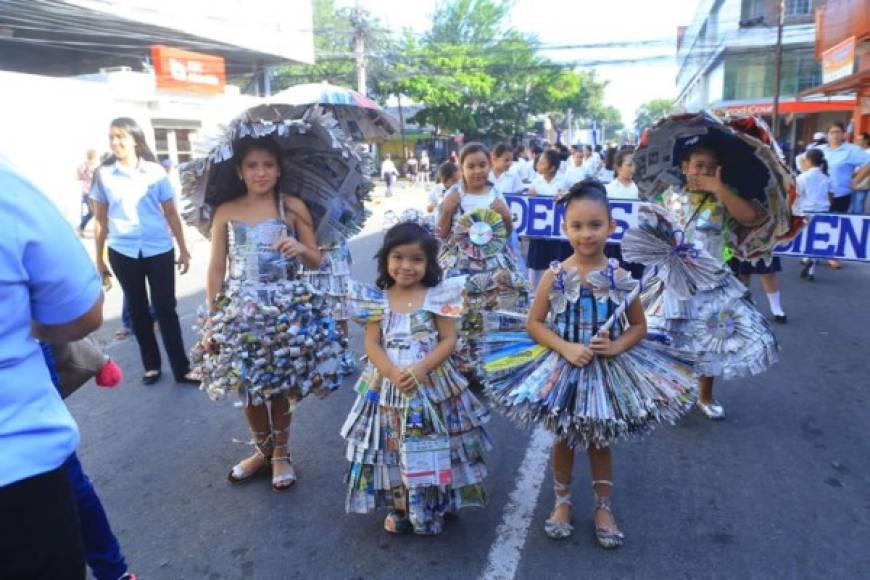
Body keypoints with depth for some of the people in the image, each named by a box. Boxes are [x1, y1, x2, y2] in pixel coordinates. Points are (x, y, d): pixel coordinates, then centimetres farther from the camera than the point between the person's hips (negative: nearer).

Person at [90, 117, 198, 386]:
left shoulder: (156, 172, 1)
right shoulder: (103, 174, 2)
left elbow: (171, 214, 5)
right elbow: (100, 220, 6)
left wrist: (183, 249, 4)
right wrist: (99, 258, 6)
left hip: (160, 250, -1)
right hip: (122, 253, 1)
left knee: (166, 309, 1)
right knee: (138, 310, 11)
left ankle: (182, 368, 6)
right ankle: (151, 365, 23)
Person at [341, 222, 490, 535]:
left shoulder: (438, 296, -4)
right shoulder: (377, 300, 0)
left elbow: (449, 340, -7)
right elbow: (372, 345, -4)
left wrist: (421, 369, -20)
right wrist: (394, 374, -20)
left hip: (433, 384, -1)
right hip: (388, 386, 2)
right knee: (393, 446, 10)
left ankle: (434, 507, 29)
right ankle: (398, 508, 31)